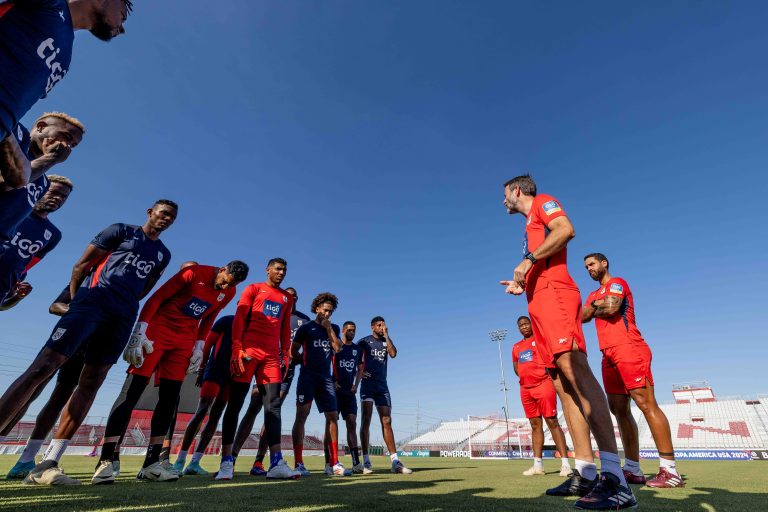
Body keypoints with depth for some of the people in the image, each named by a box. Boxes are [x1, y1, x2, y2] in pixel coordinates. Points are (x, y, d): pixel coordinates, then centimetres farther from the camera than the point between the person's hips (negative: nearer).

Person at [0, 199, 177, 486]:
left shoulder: (163, 254, 21)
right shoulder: (121, 231, 9)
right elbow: (81, 266, 5)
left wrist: (124, 307, 12)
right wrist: (76, 303, 0)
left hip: (123, 316, 4)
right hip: (93, 300, -4)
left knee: (90, 385, -1)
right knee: (43, 367, -14)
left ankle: (47, 465, 3)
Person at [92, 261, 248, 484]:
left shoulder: (228, 292, -1)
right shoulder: (196, 273, -18)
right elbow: (157, 298, -14)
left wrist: (199, 346, 6)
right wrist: (139, 332, -17)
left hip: (184, 340, 5)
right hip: (158, 330, -5)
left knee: (169, 399, 2)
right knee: (132, 392, -6)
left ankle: (151, 463, 10)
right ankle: (105, 461, 1)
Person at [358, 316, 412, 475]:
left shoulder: (386, 341, 14)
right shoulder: (364, 341, 4)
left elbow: (393, 354, -5)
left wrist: (386, 335, -5)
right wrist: (359, 371, -15)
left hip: (382, 386, 4)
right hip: (368, 383, -4)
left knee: (387, 422, 1)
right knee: (366, 420, -8)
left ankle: (395, 461, 1)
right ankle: (366, 461, -6)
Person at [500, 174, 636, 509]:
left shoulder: (542, 202, 10)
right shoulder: (530, 226, 32)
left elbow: (566, 229, -12)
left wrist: (528, 260, -14)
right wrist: (522, 285, 23)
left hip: (554, 294, -9)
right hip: (539, 303, 9)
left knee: (573, 368, -22)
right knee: (562, 381, 1)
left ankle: (614, 477, -25)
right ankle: (584, 474, 2)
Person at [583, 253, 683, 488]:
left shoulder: (617, 283, 2)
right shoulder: (594, 295, 25)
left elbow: (611, 307, -16)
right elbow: (583, 316, 12)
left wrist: (595, 305, 1)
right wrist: (595, 304, -2)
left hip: (628, 349, -8)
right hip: (609, 354, 8)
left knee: (645, 403, -12)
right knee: (619, 409, 6)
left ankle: (669, 470, -9)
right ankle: (633, 469, 11)